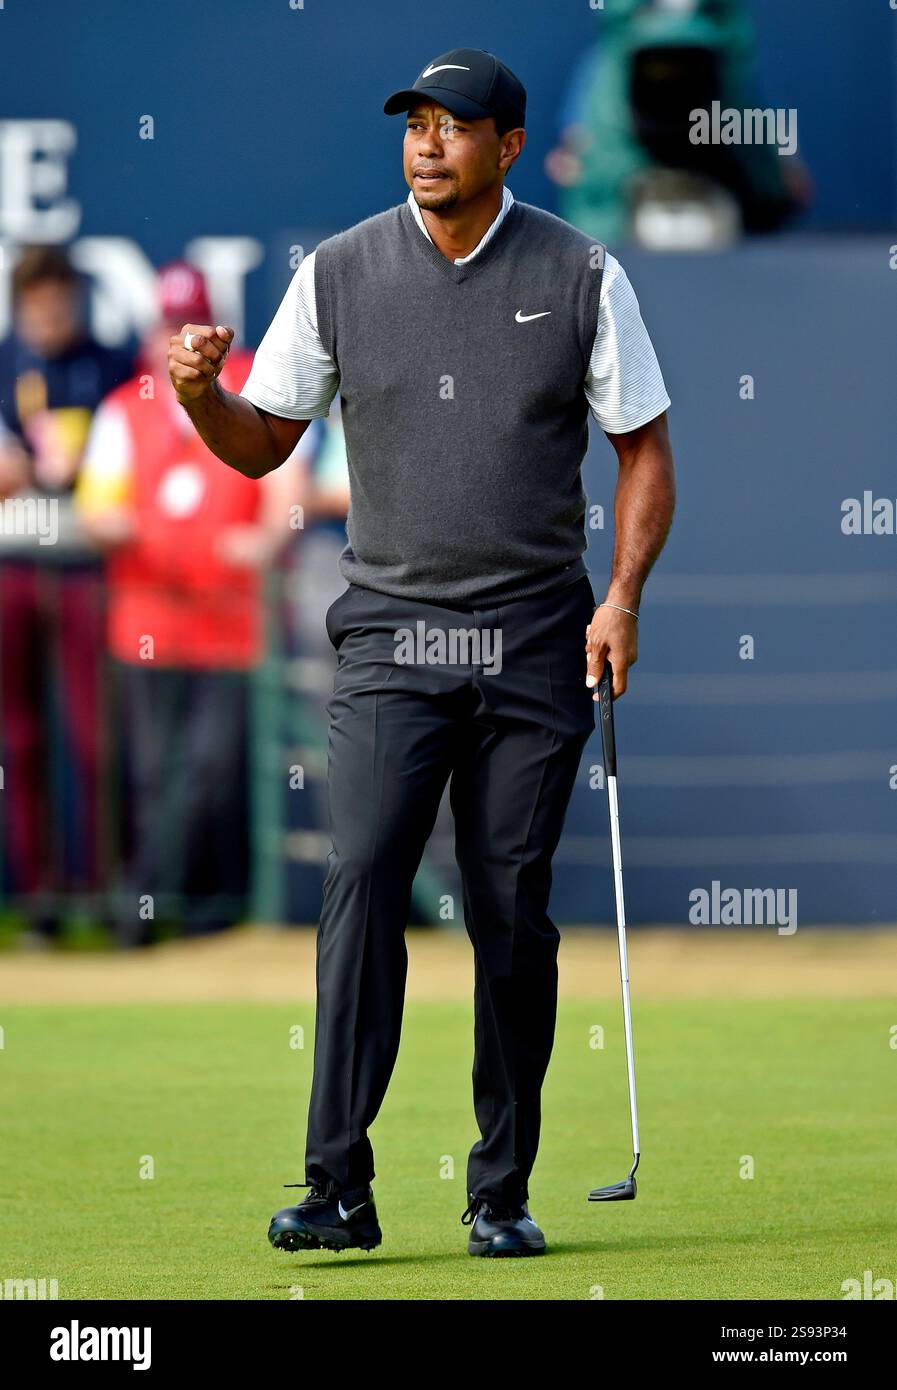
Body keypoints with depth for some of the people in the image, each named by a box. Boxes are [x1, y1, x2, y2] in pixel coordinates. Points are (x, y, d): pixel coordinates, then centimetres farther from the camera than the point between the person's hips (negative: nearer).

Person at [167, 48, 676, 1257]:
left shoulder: (581, 277, 1)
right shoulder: (338, 274, 3)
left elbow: (645, 448, 6)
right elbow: (260, 445, 8)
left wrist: (623, 593, -7)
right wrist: (198, 392, -14)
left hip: (536, 645, 0)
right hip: (392, 639, 0)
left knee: (514, 918, 2)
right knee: (362, 885, -14)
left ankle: (503, 1192, 12)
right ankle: (339, 1189, -17)